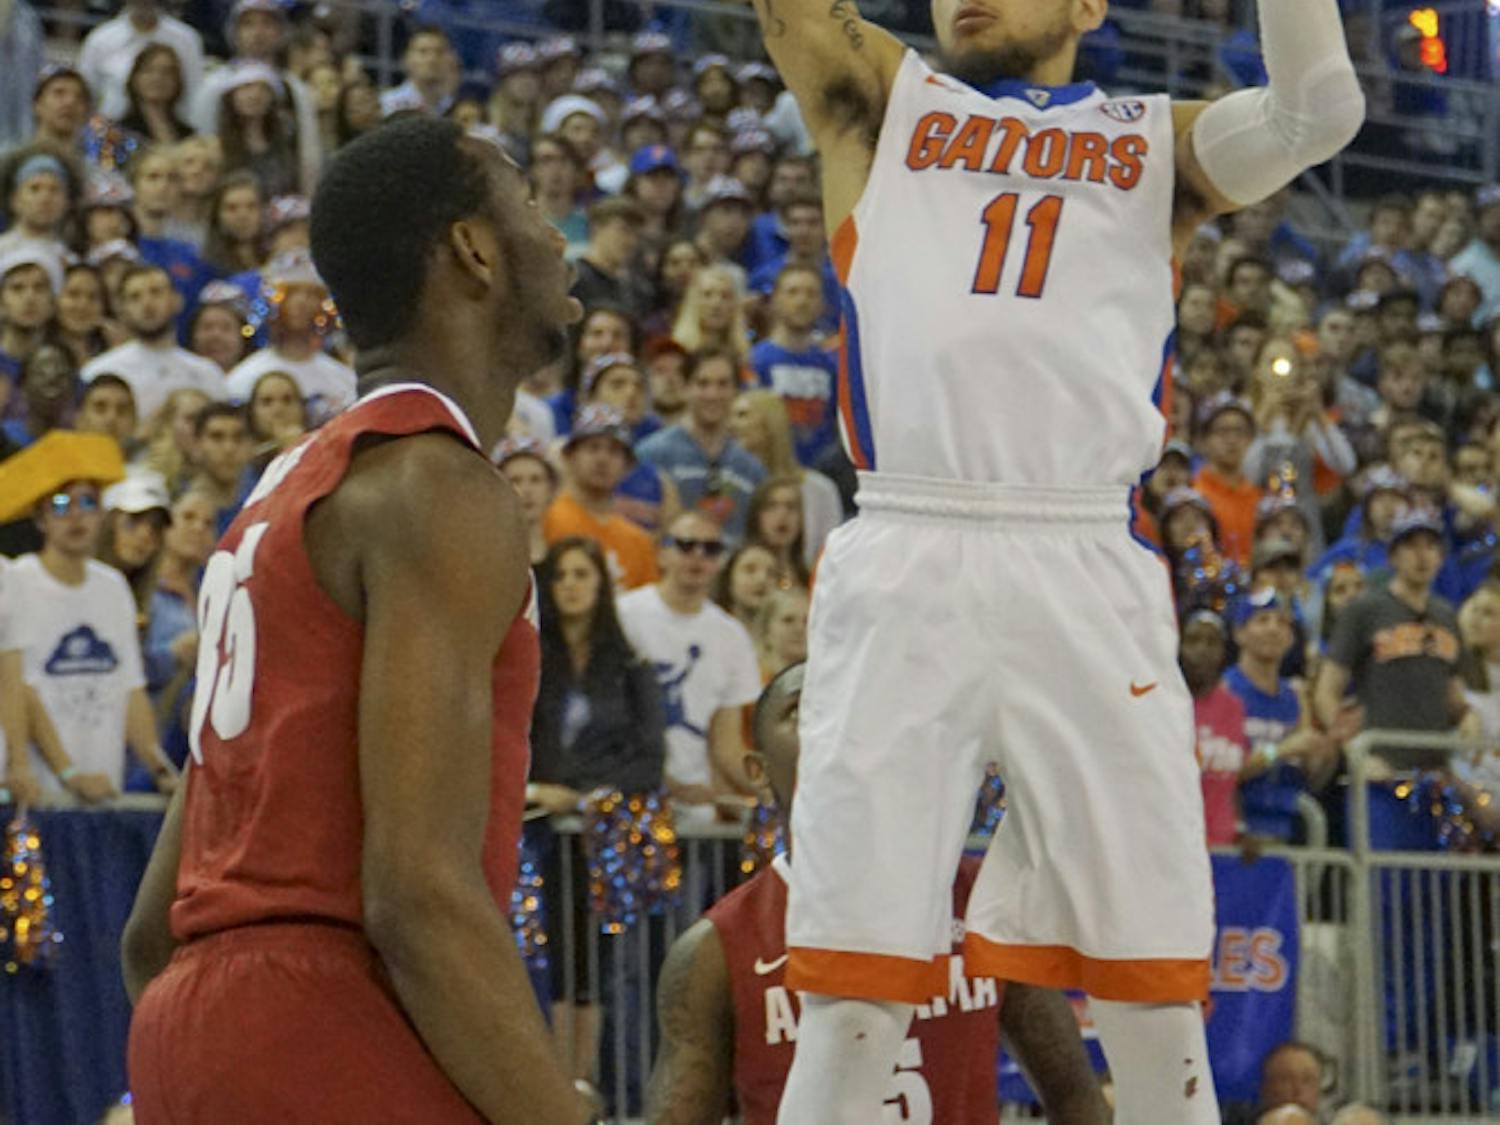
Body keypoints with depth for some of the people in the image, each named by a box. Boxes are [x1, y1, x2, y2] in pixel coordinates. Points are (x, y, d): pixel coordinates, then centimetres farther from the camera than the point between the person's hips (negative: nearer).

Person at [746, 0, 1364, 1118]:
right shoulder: (881, 100, 20)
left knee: (1156, 1005, -2)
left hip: (1090, 576, 1)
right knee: (853, 998, -7)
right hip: (902, 568, 0)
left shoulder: (1159, 145, 18)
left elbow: (1318, 111, 1)